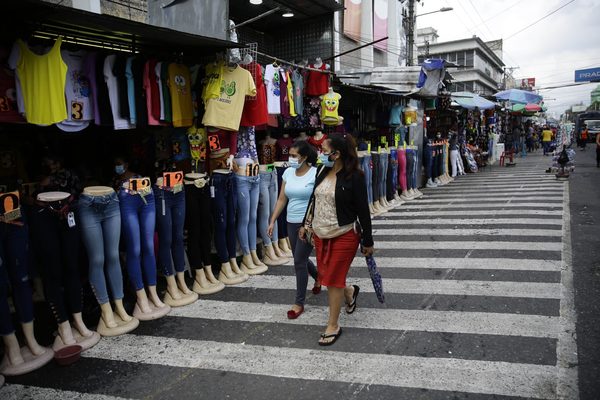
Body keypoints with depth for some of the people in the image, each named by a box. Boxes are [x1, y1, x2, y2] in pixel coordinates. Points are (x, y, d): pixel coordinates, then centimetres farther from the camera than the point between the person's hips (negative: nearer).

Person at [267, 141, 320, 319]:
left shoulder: (315, 174, -13)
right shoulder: (288, 173, 5)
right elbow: (281, 199, 9)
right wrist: (272, 221, 7)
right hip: (291, 223, 6)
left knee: (299, 261, -4)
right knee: (300, 259, 17)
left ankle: (299, 302, 11)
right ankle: (318, 277, 49)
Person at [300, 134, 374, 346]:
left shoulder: (354, 176, -16)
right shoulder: (322, 171, 3)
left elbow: (363, 210, -12)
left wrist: (368, 241, -8)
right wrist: (306, 224, 17)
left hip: (344, 236, -6)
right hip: (321, 234, 7)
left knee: (333, 280, 0)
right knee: (325, 277, 14)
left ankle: (333, 326, 18)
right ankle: (350, 291, 47)